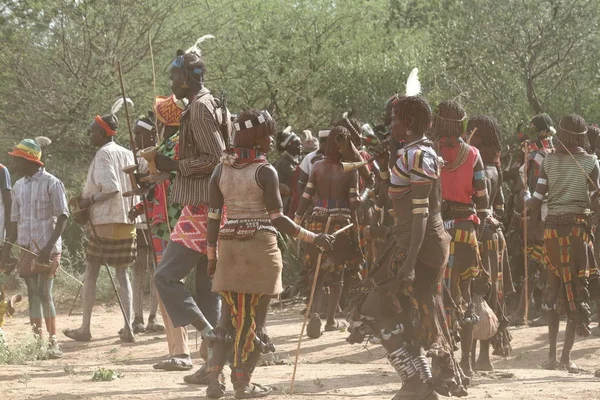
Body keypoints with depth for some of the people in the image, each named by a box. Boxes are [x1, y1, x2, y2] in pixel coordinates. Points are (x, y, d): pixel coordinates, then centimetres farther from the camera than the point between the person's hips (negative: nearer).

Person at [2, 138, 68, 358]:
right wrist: (7, 251, 10)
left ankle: (53, 342, -4)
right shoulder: (19, 186, 12)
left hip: (47, 249, -6)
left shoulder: (51, 183, -7)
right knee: (32, 294, 6)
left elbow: (62, 217, -10)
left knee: (44, 293, -8)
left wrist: (49, 246, -19)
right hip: (27, 249, 6)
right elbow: (15, 220, 16)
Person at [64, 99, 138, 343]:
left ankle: (85, 328, 5)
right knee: (122, 274, 9)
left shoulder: (103, 154, -11)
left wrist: (89, 201, -11)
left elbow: (111, 188, -21)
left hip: (105, 221, -7)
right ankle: (128, 327, 1)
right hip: (127, 220, 7)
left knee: (91, 274, 3)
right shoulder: (127, 154, 11)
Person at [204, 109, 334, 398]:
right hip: (260, 248, -5)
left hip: (229, 249, 5)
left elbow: (213, 216, 6)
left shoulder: (221, 169, 5)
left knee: (230, 316, 12)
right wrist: (313, 238, -8)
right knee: (255, 318, 4)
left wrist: (211, 255, 14)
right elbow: (277, 219, -13)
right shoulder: (265, 171, -10)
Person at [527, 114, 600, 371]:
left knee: (555, 289, 14)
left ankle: (552, 354, 10)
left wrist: (525, 195, 18)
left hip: (552, 227, 3)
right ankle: (566, 355, -3)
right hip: (579, 227, -3)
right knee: (578, 289, 5)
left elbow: (535, 204, -2)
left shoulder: (549, 161, 1)